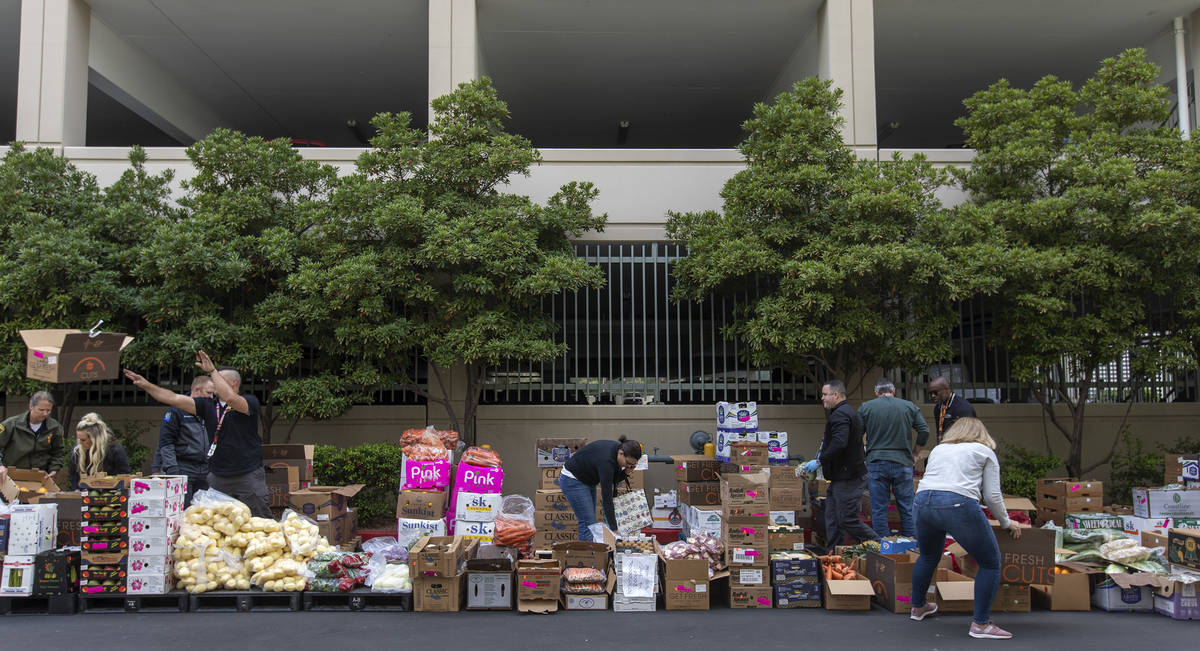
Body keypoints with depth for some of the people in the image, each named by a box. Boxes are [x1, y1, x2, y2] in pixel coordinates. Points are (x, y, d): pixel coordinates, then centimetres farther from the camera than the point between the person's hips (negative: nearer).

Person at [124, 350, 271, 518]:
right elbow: (175, 399, 6)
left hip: (249, 476, -5)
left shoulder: (250, 402, -5)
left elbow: (230, 398, -26)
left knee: (260, 522, -1)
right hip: (217, 477, 5)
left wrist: (212, 370, -20)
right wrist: (146, 385, 0)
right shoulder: (208, 405, 11)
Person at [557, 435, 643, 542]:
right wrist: (614, 529, -33)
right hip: (572, 480, -9)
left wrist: (626, 472, -19)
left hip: (587, 480, 9)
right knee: (588, 523, -10)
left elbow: (613, 480, 2)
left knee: (589, 522, 9)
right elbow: (607, 498, -34)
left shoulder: (617, 450, -11)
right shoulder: (606, 460, -34)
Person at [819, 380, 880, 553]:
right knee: (833, 520, 12)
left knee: (849, 520, -7)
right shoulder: (848, 412, 19)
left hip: (848, 479, -11)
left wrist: (821, 459, -21)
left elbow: (839, 444, -31)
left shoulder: (840, 415, -17)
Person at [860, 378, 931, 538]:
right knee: (907, 509, 9)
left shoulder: (866, 407, 3)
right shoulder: (909, 407, 6)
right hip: (902, 463, 1)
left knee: (879, 510, 4)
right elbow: (924, 431, 3)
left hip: (876, 464, -1)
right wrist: (916, 451, 15)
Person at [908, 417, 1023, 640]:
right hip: (959, 505, -5)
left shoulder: (938, 449, 30)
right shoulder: (984, 452, 18)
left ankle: (918, 607, 42)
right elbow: (992, 496, 11)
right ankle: (980, 624, 7)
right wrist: (1006, 523, 25)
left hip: (923, 502, 6)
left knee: (928, 557, 29)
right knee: (990, 563, 9)